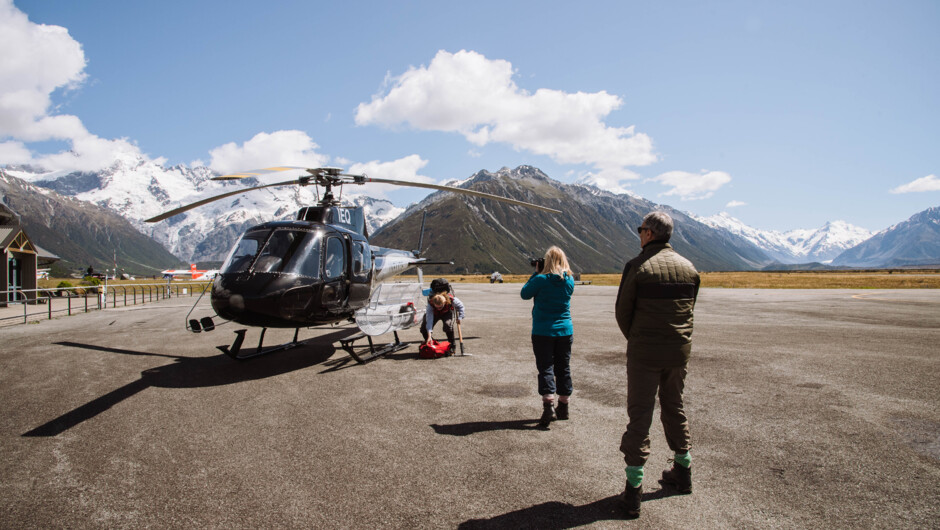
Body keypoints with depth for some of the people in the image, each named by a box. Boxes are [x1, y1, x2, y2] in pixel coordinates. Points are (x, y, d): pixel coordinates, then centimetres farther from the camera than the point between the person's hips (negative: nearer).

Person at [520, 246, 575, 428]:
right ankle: (563, 408, 23)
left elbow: (525, 294, 0)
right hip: (565, 331, 4)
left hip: (543, 332, -4)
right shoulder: (569, 281, 0)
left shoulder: (541, 279, -13)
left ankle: (548, 406, -12)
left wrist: (536, 272, 2)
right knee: (563, 368, 13)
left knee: (545, 368, 0)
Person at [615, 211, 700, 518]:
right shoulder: (689, 268, 3)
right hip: (680, 350, 5)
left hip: (644, 352, -5)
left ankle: (633, 490, 5)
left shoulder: (638, 266, -13)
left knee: (639, 415, 1)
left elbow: (622, 311, -6)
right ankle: (682, 472, 34)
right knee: (674, 407, 21)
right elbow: (688, 309, 8)